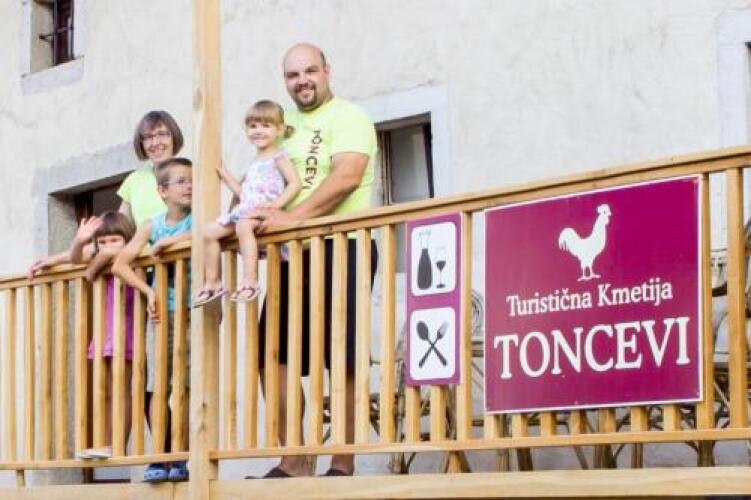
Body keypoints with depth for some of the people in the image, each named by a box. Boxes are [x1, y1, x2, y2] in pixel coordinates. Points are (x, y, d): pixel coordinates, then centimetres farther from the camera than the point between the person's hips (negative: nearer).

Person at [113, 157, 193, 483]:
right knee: (157, 387, -5)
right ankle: (158, 459, -5)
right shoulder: (151, 226, 7)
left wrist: (169, 241, -16)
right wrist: (148, 291, -11)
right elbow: (120, 264, 2)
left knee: (188, 386, -2)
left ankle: (182, 459, 4)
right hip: (161, 312, 2)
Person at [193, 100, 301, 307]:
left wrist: (277, 203, -24)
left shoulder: (278, 157, 2)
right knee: (210, 231, 0)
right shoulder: (253, 163, 28)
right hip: (244, 210, 9)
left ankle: (250, 280, -46)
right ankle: (213, 283, 4)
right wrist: (224, 174, 31)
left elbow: (295, 183, -12)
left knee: (243, 225, -39)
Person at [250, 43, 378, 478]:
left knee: (342, 359, -6)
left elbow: (346, 177, -17)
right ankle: (292, 463, 7)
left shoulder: (348, 117, -2)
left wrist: (292, 217, -24)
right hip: (292, 253, 8)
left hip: (341, 247, -7)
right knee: (272, 355, 2)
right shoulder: (287, 127, 20)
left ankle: (343, 466, -2)